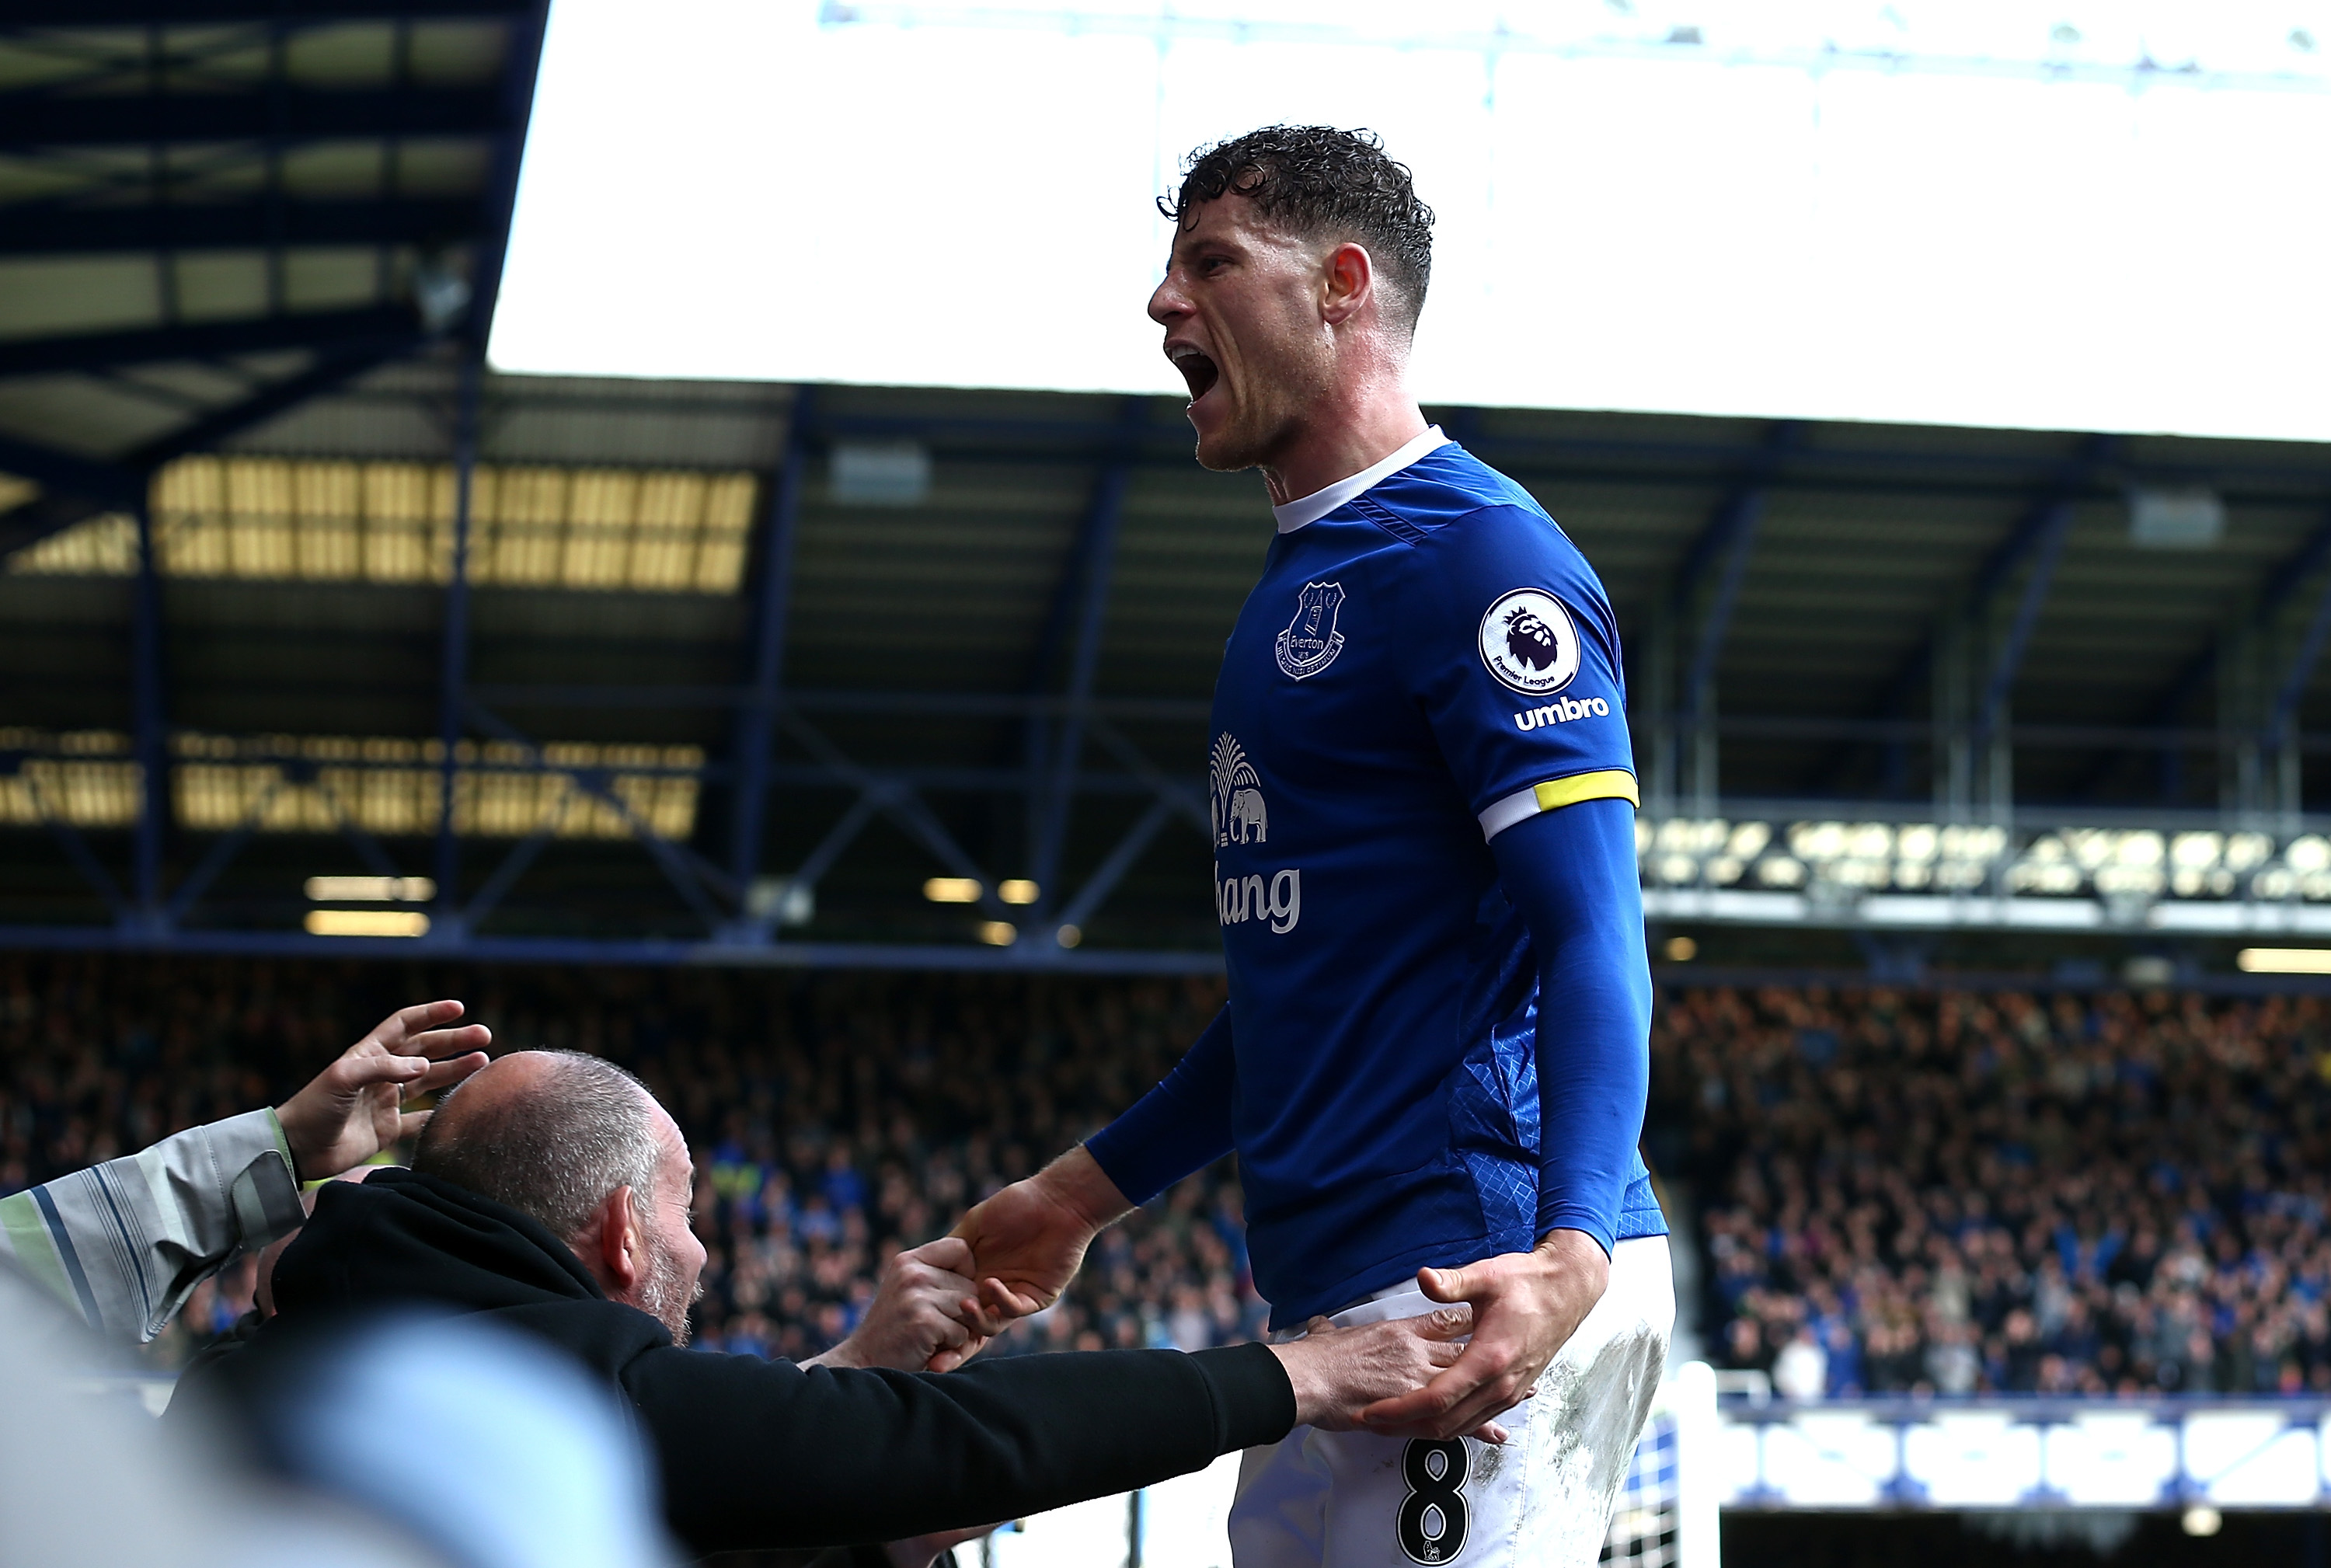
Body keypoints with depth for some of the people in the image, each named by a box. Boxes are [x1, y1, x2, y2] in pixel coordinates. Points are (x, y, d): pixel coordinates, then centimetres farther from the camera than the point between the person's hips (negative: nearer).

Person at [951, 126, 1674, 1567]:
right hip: (1333, 1295, 10)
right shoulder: (1304, 579, 20)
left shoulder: (1475, 553, -10)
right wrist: (1086, 1193, 27)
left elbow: (1594, 936, -19)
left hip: (1471, 1280, -10)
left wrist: (1572, 1251, -33)